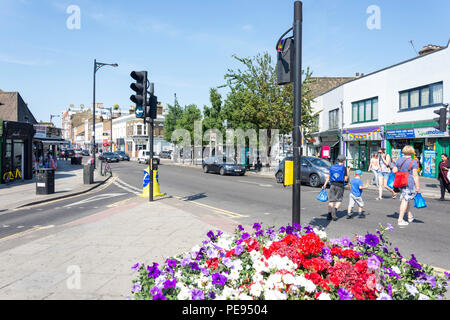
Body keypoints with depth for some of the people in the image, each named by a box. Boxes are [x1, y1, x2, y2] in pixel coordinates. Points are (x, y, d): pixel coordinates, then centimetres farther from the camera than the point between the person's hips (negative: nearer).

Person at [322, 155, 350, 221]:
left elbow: (329, 177, 10)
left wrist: (325, 185, 17)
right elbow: (345, 179, -3)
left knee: (331, 200, 6)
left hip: (333, 185, 3)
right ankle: (335, 208, -21)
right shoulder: (344, 168, -3)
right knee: (339, 200, 8)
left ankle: (329, 215, -1)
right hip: (340, 186, -3)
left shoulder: (332, 167, 8)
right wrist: (347, 172, 10)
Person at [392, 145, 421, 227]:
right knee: (405, 200, -1)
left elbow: (394, 171, 9)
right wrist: (418, 187, -9)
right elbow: (415, 175, -13)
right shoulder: (413, 162, -11)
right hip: (409, 183, -6)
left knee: (405, 199, 21)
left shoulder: (399, 160, 5)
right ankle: (400, 220, 2)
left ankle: (410, 216, 35)